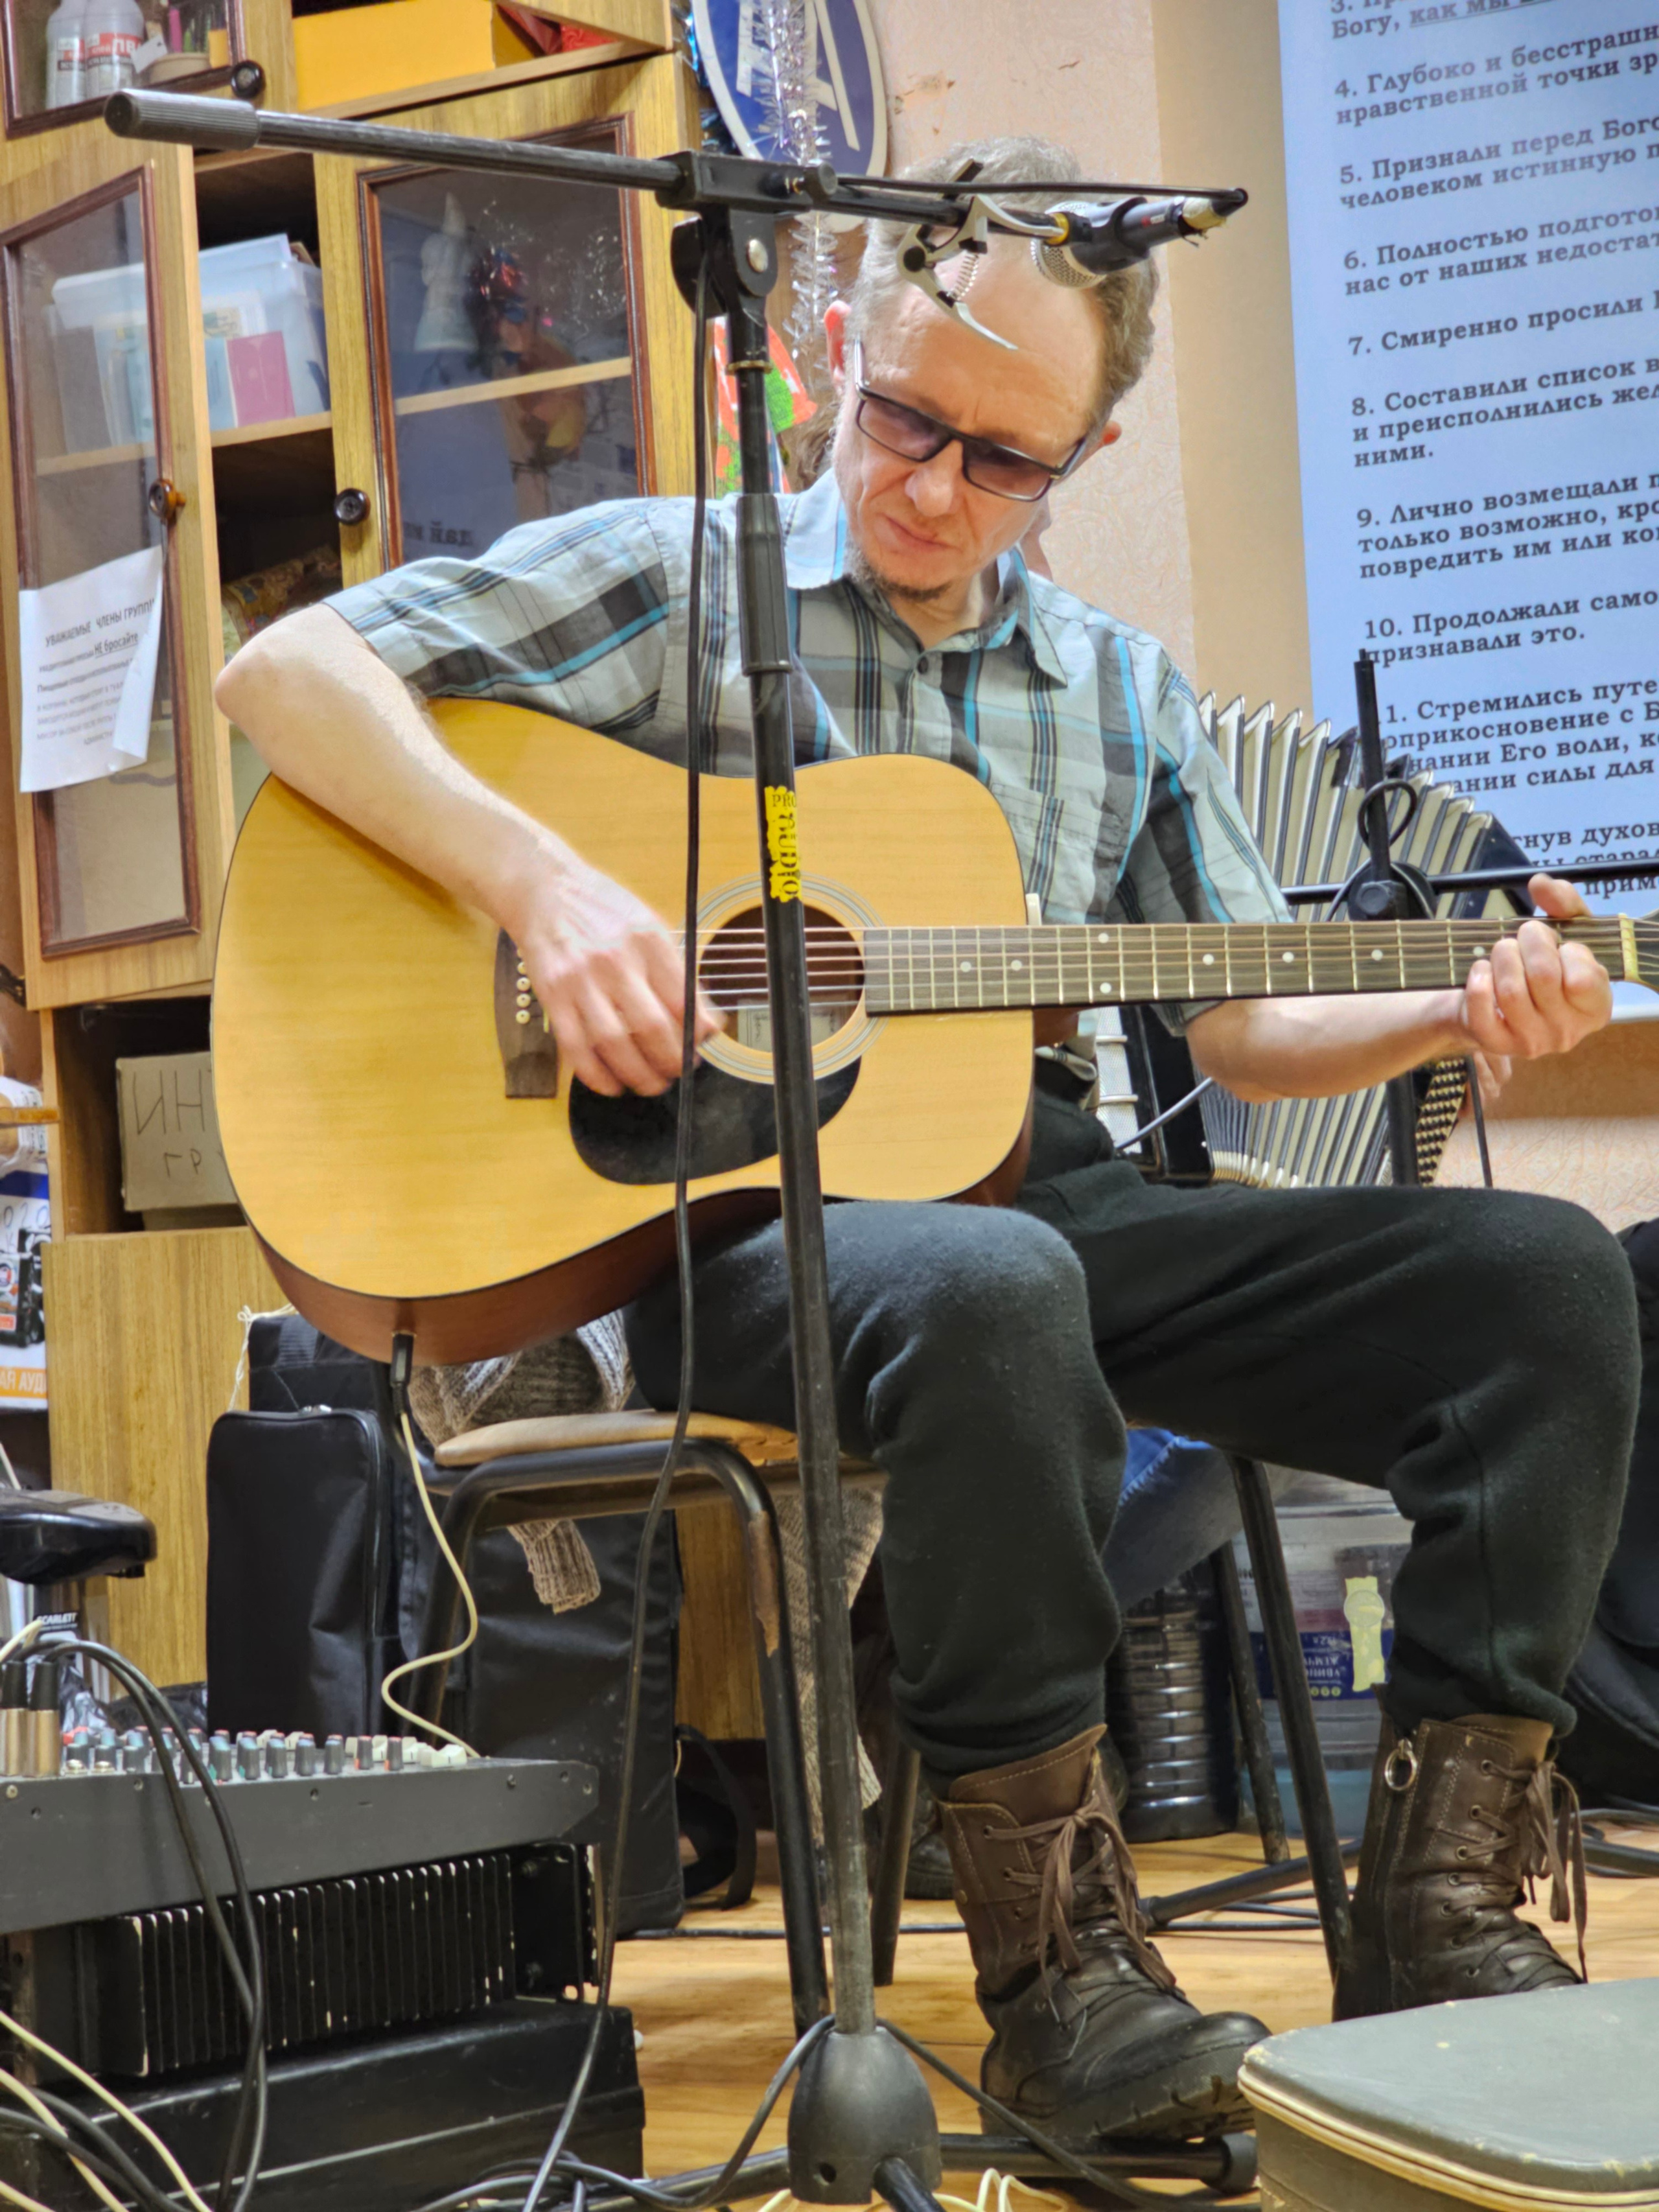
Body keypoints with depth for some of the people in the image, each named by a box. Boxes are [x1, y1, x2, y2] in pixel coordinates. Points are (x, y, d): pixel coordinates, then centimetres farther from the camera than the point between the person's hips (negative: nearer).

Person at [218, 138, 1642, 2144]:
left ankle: (1438, 1901, -13)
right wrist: (544, 884, -19)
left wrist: (1454, 1015, -2)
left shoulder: (1119, 692, 18)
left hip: (1047, 1200, 6)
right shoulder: (674, 580, 3)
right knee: (989, 1291, -41)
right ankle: (1055, 1954, -28)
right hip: (745, 1219, -5)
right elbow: (283, 672, -6)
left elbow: (1242, 1025, 18)